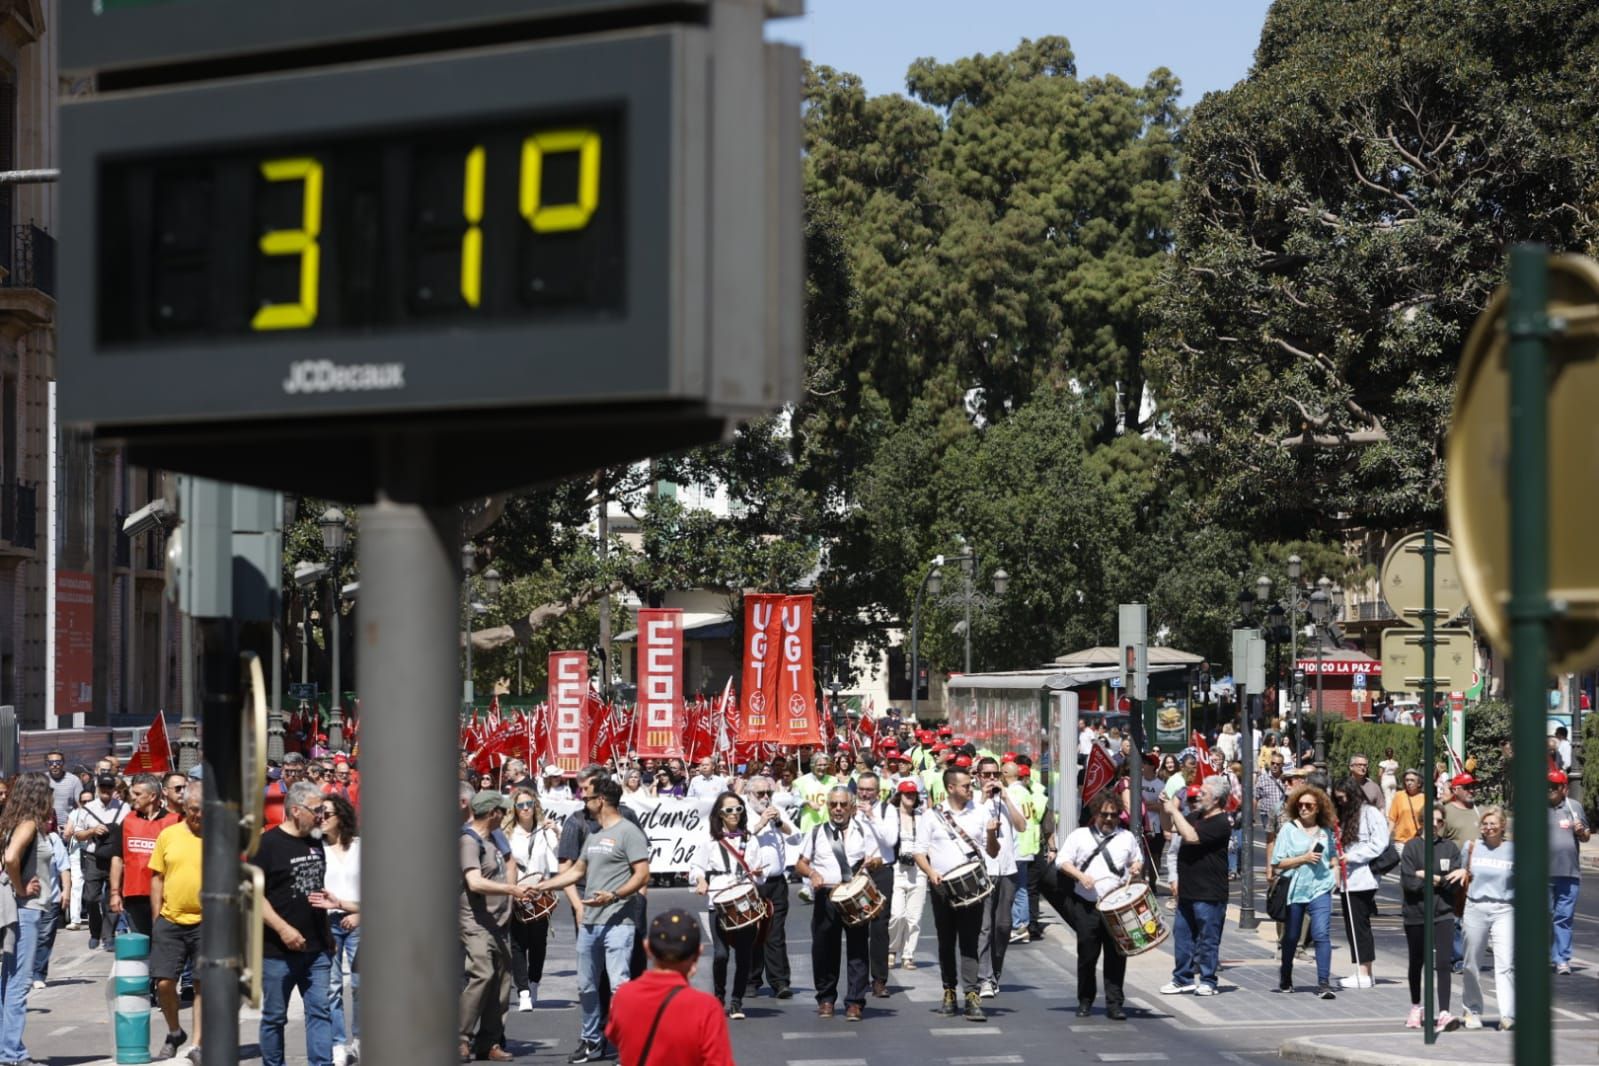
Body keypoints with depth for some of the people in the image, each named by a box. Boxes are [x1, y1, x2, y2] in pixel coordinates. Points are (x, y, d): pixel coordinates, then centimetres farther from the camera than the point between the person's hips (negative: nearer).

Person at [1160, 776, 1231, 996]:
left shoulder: (1220, 823, -16)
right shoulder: (1196, 816, 13)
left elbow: (1191, 836, -27)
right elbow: (1173, 828, 27)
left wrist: (1174, 810, -17)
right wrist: (1167, 808, 8)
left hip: (1209, 894, -9)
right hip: (1188, 890, 9)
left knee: (1207, 938, 0)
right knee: (1182, 935, 13)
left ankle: (1207, 981, 9)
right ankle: (1183, 978, 21)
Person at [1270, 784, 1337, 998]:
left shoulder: (1326, 831, 9)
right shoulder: (1288, 828, -1)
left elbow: (1332, 856, 27)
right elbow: (1277, 863, -6)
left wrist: (1333, 866, 6)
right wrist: (1304, 859, -15)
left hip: (1320, 888, 1)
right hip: (1294, 889, -1)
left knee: (1322, 934, -14)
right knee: (1291, 937, 12)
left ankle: (1324, 984, -15)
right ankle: (1285, 978, 33)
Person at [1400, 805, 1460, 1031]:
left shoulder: (1450, 848, 3)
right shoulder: (1412, 847, -3)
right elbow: (1408, 882, -12)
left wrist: (1428, 877, -12)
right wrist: (1439, 881, -10)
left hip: (1443, 913, 0)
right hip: (1415, 913, 0)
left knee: (1442, 963, -13)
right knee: (1417, 962, 16)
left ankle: (1444, 1013, -17)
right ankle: (1416, 1008, 34)